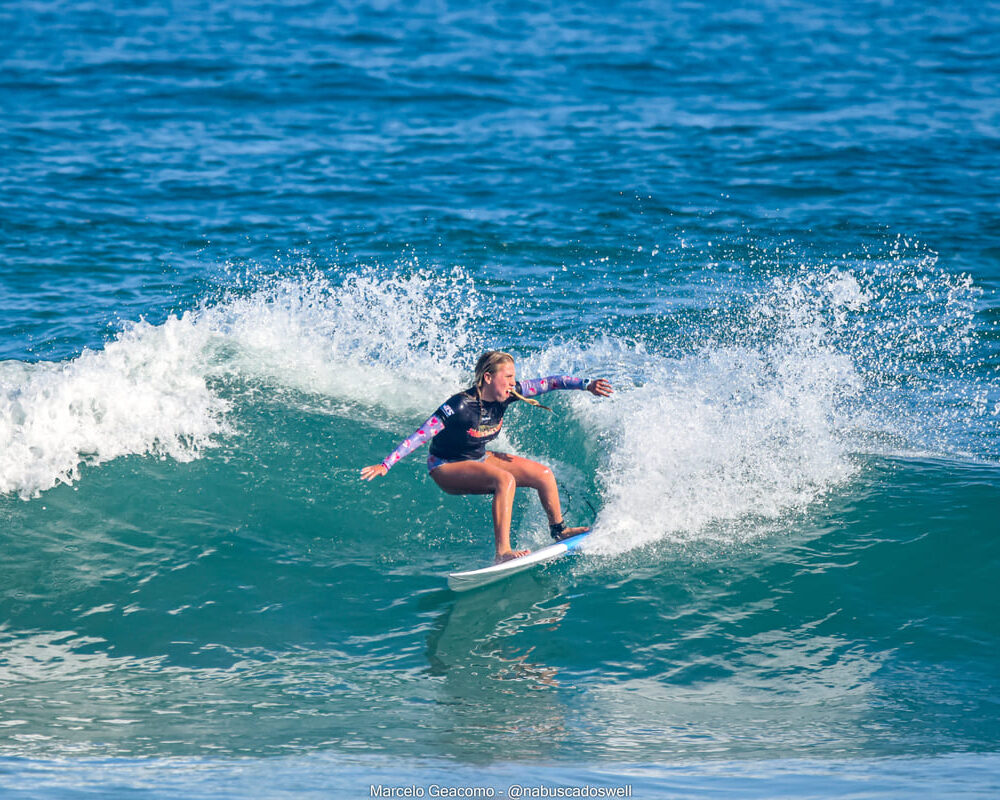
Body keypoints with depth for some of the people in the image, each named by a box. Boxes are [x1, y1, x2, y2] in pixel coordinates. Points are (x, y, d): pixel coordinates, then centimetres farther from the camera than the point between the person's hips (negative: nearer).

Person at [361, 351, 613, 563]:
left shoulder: (505, 394, -13)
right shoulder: (460, 407, -31)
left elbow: (548, 383, -6)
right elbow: (420, 436, -32)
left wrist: (587, 385, -12)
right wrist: (385, 465, -38)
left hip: (479, 459, 8)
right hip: (447, 469, -8)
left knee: (543, 474, 2)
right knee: (504, 479, -33)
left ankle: (559, 530, 26)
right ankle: (503, 552, -36)